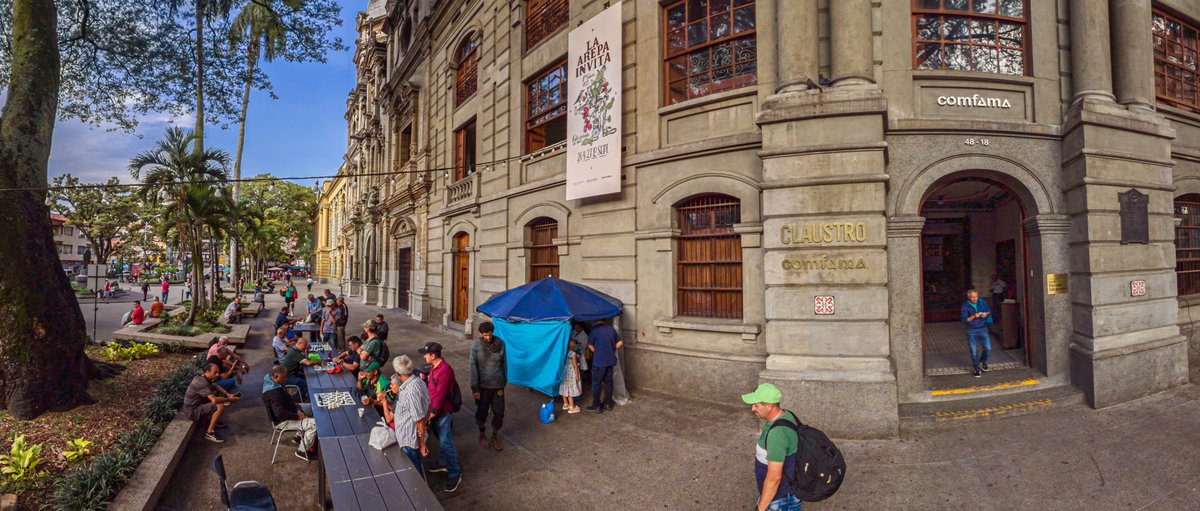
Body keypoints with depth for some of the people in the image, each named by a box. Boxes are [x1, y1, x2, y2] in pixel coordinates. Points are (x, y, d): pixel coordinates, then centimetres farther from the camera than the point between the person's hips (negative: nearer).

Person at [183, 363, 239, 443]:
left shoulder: (202, 377, 0)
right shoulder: (202, 382, -29)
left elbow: (215, 386, 15)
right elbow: (214, 400, -37)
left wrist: (227, 394, -1)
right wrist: (229, 400, -23)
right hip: (193, 411, -10)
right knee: (220, 406, -25)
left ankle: (213, 421, 19)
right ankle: (209, 432, -13)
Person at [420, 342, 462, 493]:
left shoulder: (445, 370, -26)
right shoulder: (434, 367, 5)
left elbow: (441, 394, -25)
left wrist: (433, 412, -21)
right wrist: (430, 408, 16)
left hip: (443, 412, -9)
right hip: (434, 409, 9)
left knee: (446, 443, -4)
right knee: (441, 439, 23)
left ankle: (455, 474, 5)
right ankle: (444, 463, 41)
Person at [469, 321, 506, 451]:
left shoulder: (500, 343, -8)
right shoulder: (475, 346, -13)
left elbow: (504, 363, 3)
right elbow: (473, 367, -12)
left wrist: (505, 380, 10)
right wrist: (474, 388, -13)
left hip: (498, 385, 2)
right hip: (482, 385, -1)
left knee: (499, 412, 7)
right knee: (482, 412, 14)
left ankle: (495, 437, 30)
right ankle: (482, 435, 39)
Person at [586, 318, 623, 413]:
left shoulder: (595, 329, -12)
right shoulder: (611, 329, 4)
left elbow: (590, 346, -9)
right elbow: (619, 343, 6)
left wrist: (596, 352, 8)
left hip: (599, 362, -6)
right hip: (610, 360, 6)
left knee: (596, 384, 5)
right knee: (608, 382, 15)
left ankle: (597, 407, 9)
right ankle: (607, 404, 24)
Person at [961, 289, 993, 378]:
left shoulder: (982, 302, 1)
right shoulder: (965, 306, -8)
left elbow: (989, 311, 11)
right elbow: (964, 319, -10)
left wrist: (986, 314, -10)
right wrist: (974, 316, -24)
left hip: (983, 329, 3)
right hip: (972, 331, -2)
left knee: (988, 348, 1)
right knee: (974, 351, 3)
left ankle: (982, 361, 31)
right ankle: (977, 369, 15)